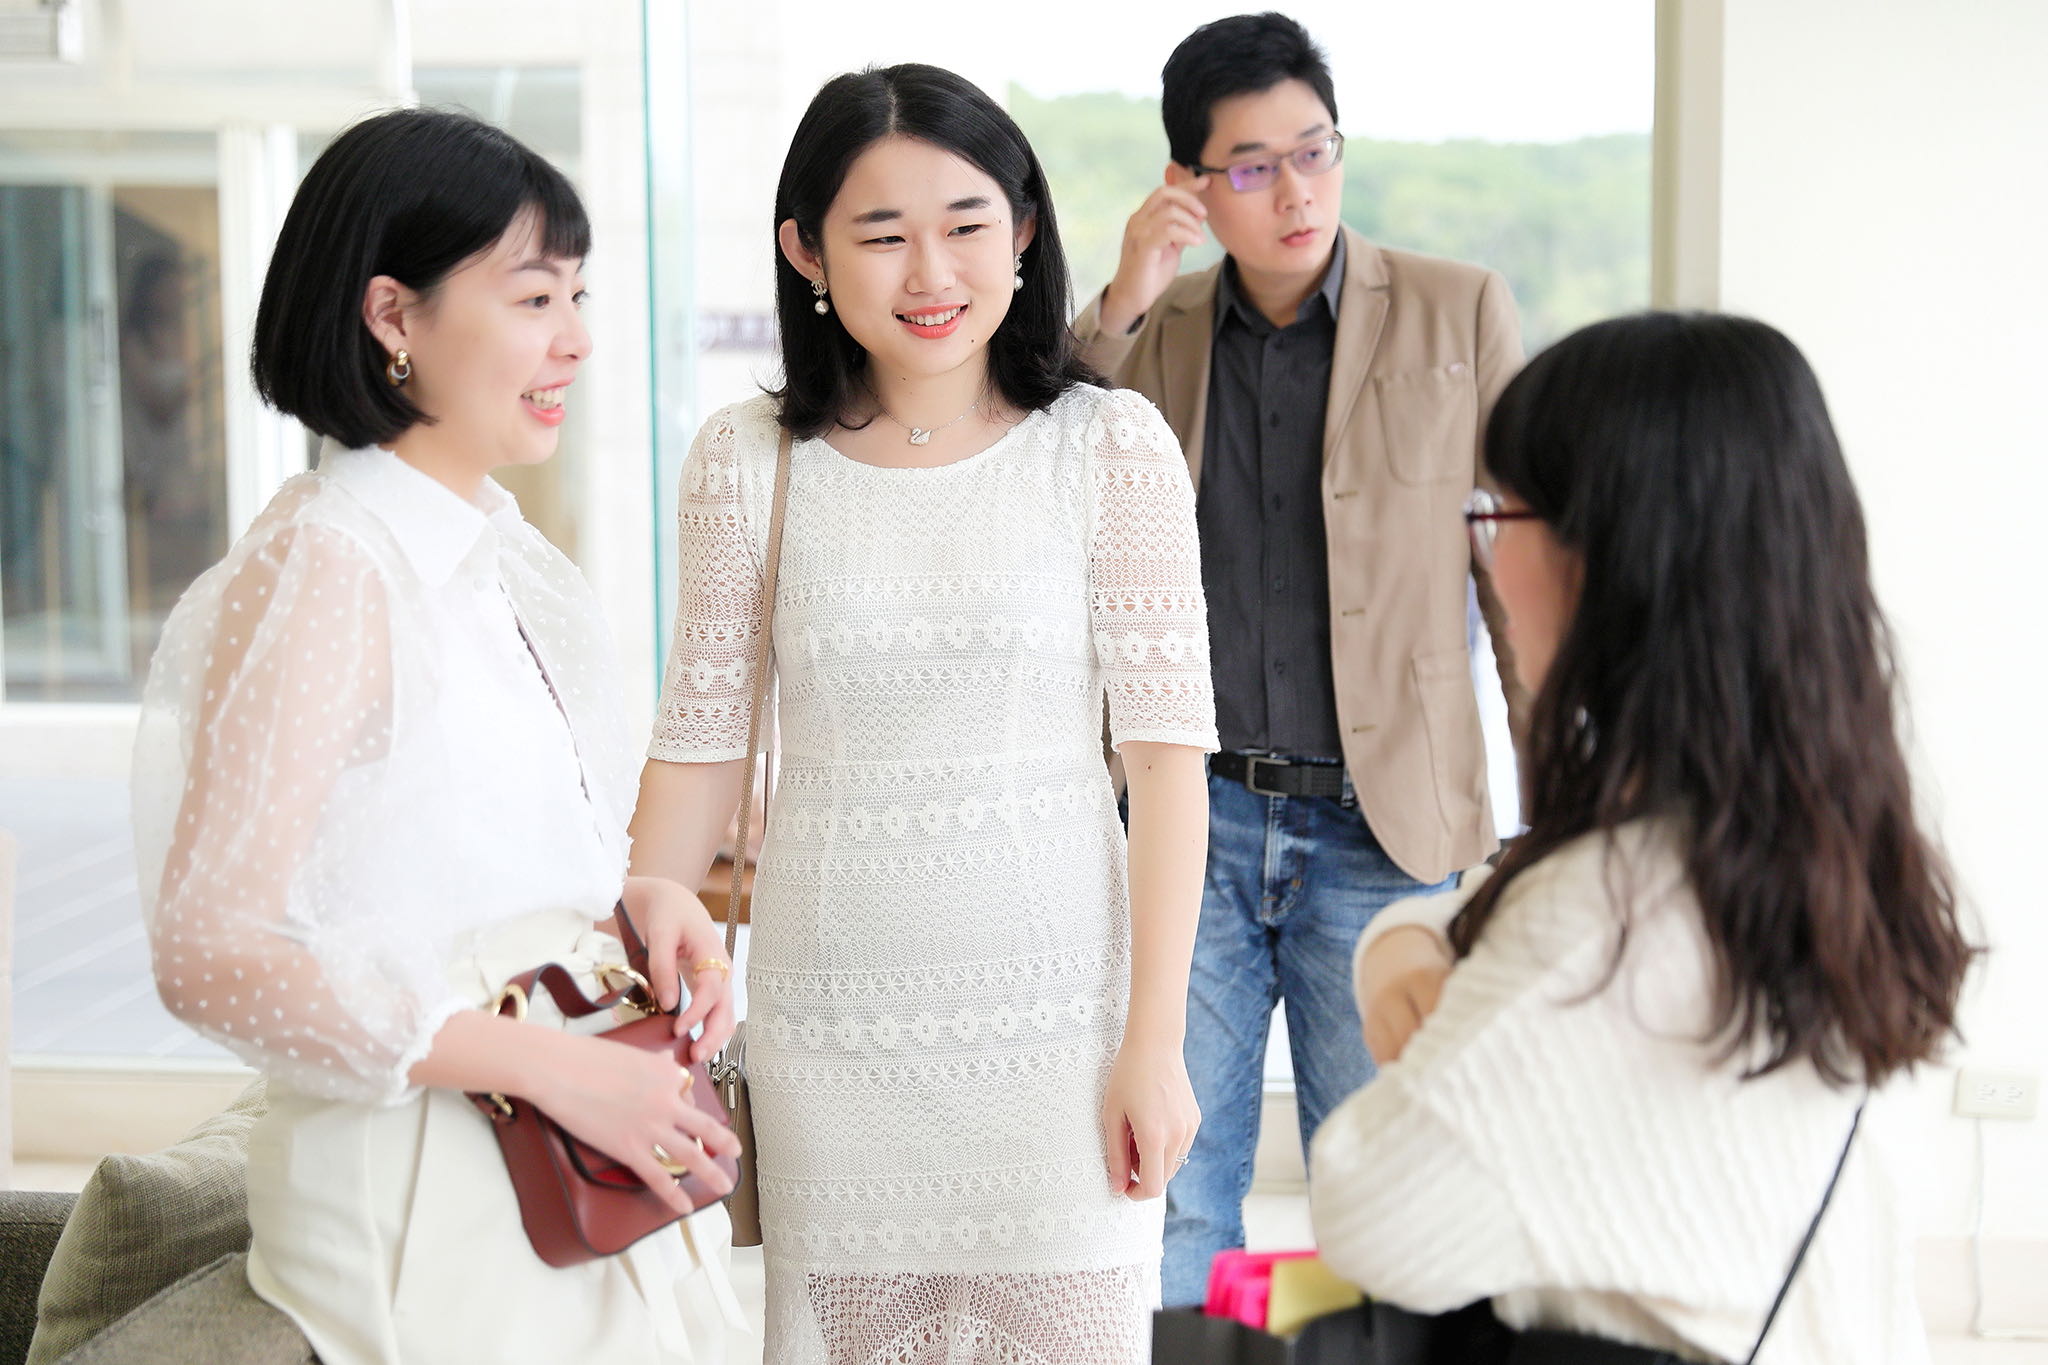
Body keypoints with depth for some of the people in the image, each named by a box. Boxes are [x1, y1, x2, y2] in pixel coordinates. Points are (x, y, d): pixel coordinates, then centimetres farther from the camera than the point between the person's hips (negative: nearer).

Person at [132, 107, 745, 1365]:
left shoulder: (503, 548, 8)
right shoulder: (326, 564, -17)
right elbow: (209, 955, -21)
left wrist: (638, 894, -1)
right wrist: (554, 1067, -21)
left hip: (590, 1157, 8)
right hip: (431, 1200, -8)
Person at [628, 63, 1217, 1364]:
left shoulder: (1112, 446, -3)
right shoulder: (749, 460, 1)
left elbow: (1168, 747, -5)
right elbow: (700, 746, 5)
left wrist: (1156, 1040, -8)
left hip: (1053, 1010, -1)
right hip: (831, 1022, 2)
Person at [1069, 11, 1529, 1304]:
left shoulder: (1459, 312, -1)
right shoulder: (1153, 326, 8)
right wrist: (1122, 300, -10)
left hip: (1381, 824, -2)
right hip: (1189, 812, 2)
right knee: (1171, 1190, 7)